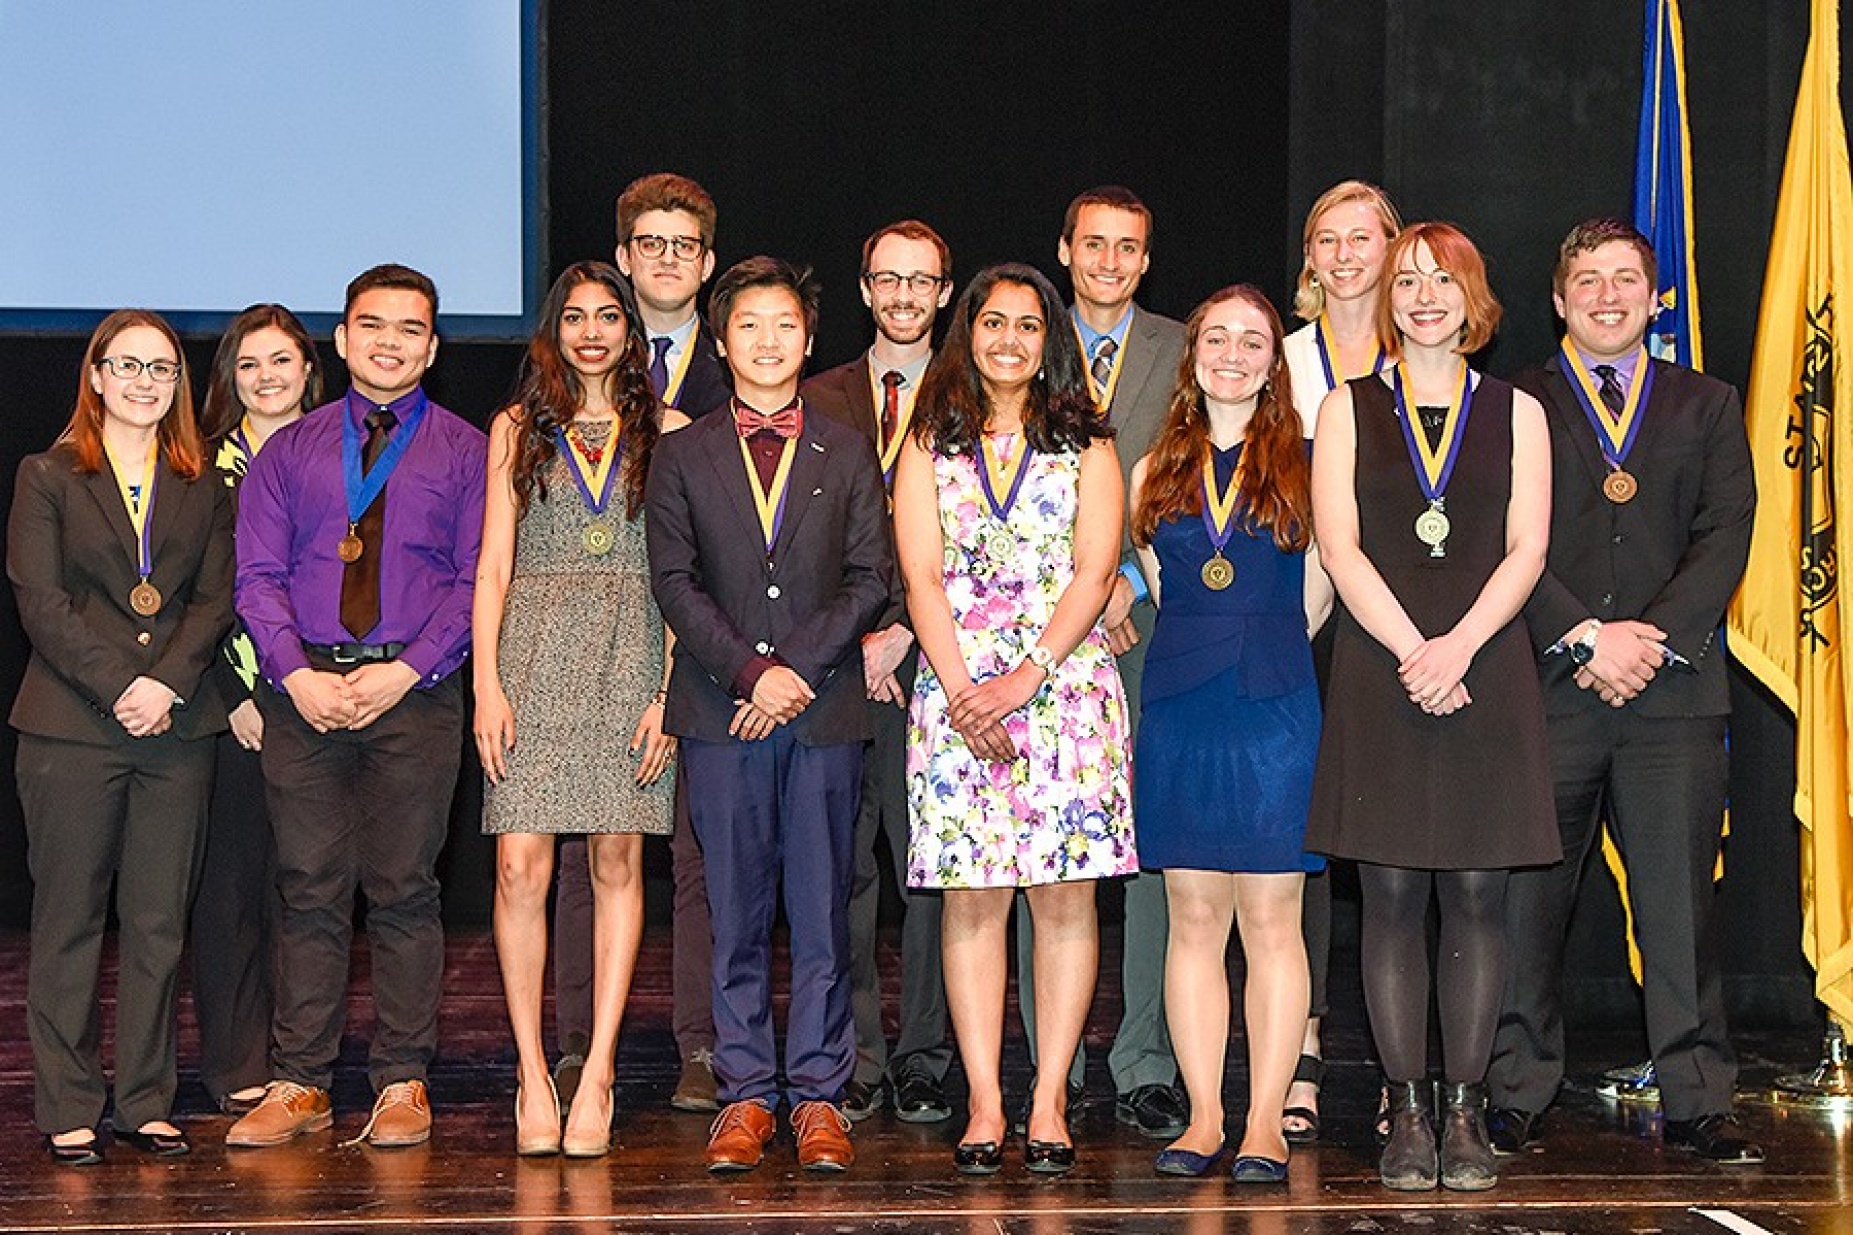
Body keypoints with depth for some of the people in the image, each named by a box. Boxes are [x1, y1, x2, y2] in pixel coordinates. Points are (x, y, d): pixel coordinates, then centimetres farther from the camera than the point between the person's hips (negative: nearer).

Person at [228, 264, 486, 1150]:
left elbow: (474, 579, 1)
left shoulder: (465, 453, 8)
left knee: (404, 890, 0)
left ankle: (402, 1084, 7)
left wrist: (405, 671, -11)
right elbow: (258, 575, 7)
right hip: (304, 692, 2)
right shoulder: (287, 453, 14)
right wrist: (297, 672, -8)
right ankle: (298, 1084, 5)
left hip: (415, 694, -1)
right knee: (309, 888, 1)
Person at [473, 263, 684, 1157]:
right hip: (537, 648, 0)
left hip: (632, 654, 0)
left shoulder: (665, 431, 9)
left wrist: (672, 688, -6)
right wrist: (487, 683, -4)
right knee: (520, 865, -8)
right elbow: (492, 566, 7)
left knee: (617, 861, -1)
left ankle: (597, 1074, 3)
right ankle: (532, 1074, -1)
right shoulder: (517, 428, 12)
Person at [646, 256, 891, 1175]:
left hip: (825, 711, 0)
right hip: (721, 713, 0)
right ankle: (744, 1094, 8)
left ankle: (817, 1093, 6)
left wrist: (799, 668, -9)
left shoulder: (848, 454, 11)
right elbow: (673, 580, 2)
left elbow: (870, 579, 4)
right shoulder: (683, 455, 10)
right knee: (735, 913, 2)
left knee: (822, 910, 1)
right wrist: (751, 670, -10)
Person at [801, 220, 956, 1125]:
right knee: (840, 871, 2)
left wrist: (903, 633, -11)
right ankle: (853, 1063, 8)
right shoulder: (819, 402, 14)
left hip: (932, 666, -2)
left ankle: (924, 1062, 7)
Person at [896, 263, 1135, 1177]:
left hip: (1065, 685, 0)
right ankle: (984, 1107, 1)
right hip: (957, 694, 1)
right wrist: (964, 693, -10)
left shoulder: (1085, 445, 10)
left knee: (1064, 891, -3)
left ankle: (1049, 1103, 2)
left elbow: (1094, 574, 0)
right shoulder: (930, 446, 12)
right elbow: (922, 579, 3)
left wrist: (1026, 677, -12)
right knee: (971, 895, -2)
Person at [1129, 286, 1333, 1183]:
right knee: (1193, 918, 4)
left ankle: (1266, 1122, 2)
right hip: (1179, 706, 3)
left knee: (1271, 920, -2)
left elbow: (1317, 594, 7)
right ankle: (1203, 1116, 10)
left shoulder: (1305, 466, 2)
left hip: (1276, 706, -3)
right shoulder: (1156, 473, 11)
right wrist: (1208, 646, 13)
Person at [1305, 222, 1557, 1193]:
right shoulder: (1347, 411, 9)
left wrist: (1459, 646, -13)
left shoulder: (1515, 412, 11)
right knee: (1392, 898, -1)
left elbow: (1526, 549, 2)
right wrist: (1414, 653, -13)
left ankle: (1464, 1112, 6)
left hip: (1486, 672, 1)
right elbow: (1339, 547, 0)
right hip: (1378, 673, -1)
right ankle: (1408, 1113, 4)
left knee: (1477, 896, 0)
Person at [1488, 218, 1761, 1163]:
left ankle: (1694, 1102, 7)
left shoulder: (1707, 406, 15)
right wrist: (1586, 640, -11)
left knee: (1681, 901, 1)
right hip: (1546, 688, -1)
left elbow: (1725, 537, 4)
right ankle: (1515, 1098, 9)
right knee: (1527, 901, 0)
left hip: (1674, 690, 1)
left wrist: (1652, 639, -9)